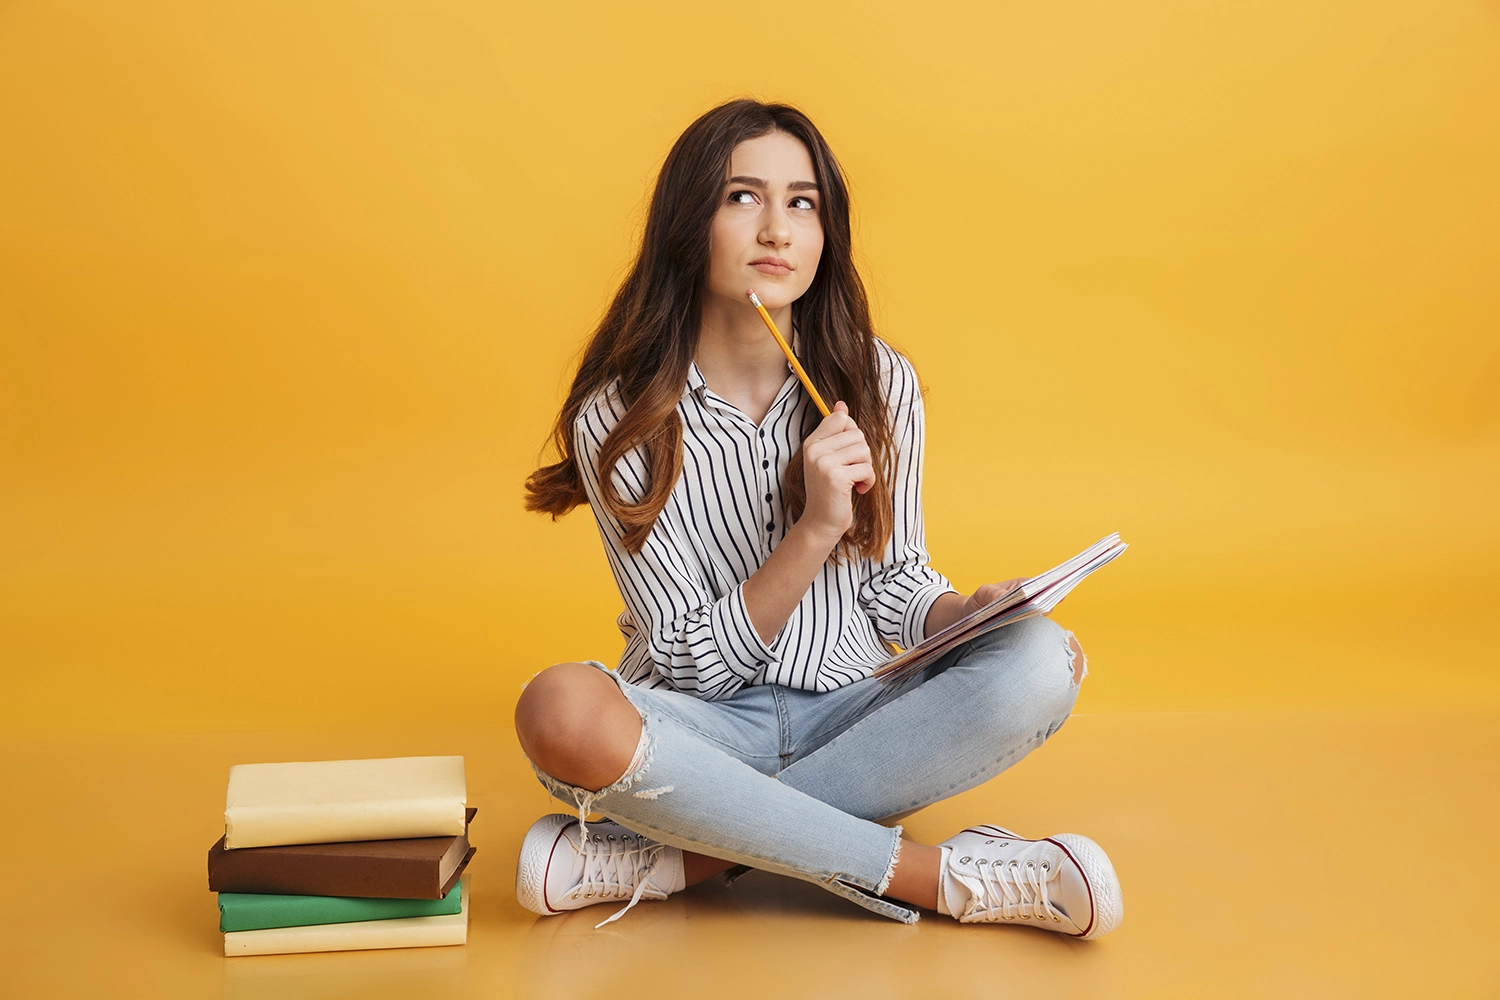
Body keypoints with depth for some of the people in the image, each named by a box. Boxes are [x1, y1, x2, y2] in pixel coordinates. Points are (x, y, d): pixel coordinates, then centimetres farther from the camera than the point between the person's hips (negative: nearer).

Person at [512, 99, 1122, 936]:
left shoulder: (877, 383, -1)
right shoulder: (618, 419, -9)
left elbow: (896, 583, 7)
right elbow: (693, 662, -11)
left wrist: (971, 613, -16)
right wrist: (814, 531, -24)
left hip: (850, 713, 3)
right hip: (704, 727, -2)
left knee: (1039, 663, -26)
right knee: (560, 710, -36)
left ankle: (679, 858, -25)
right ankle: (940, 875, -28)